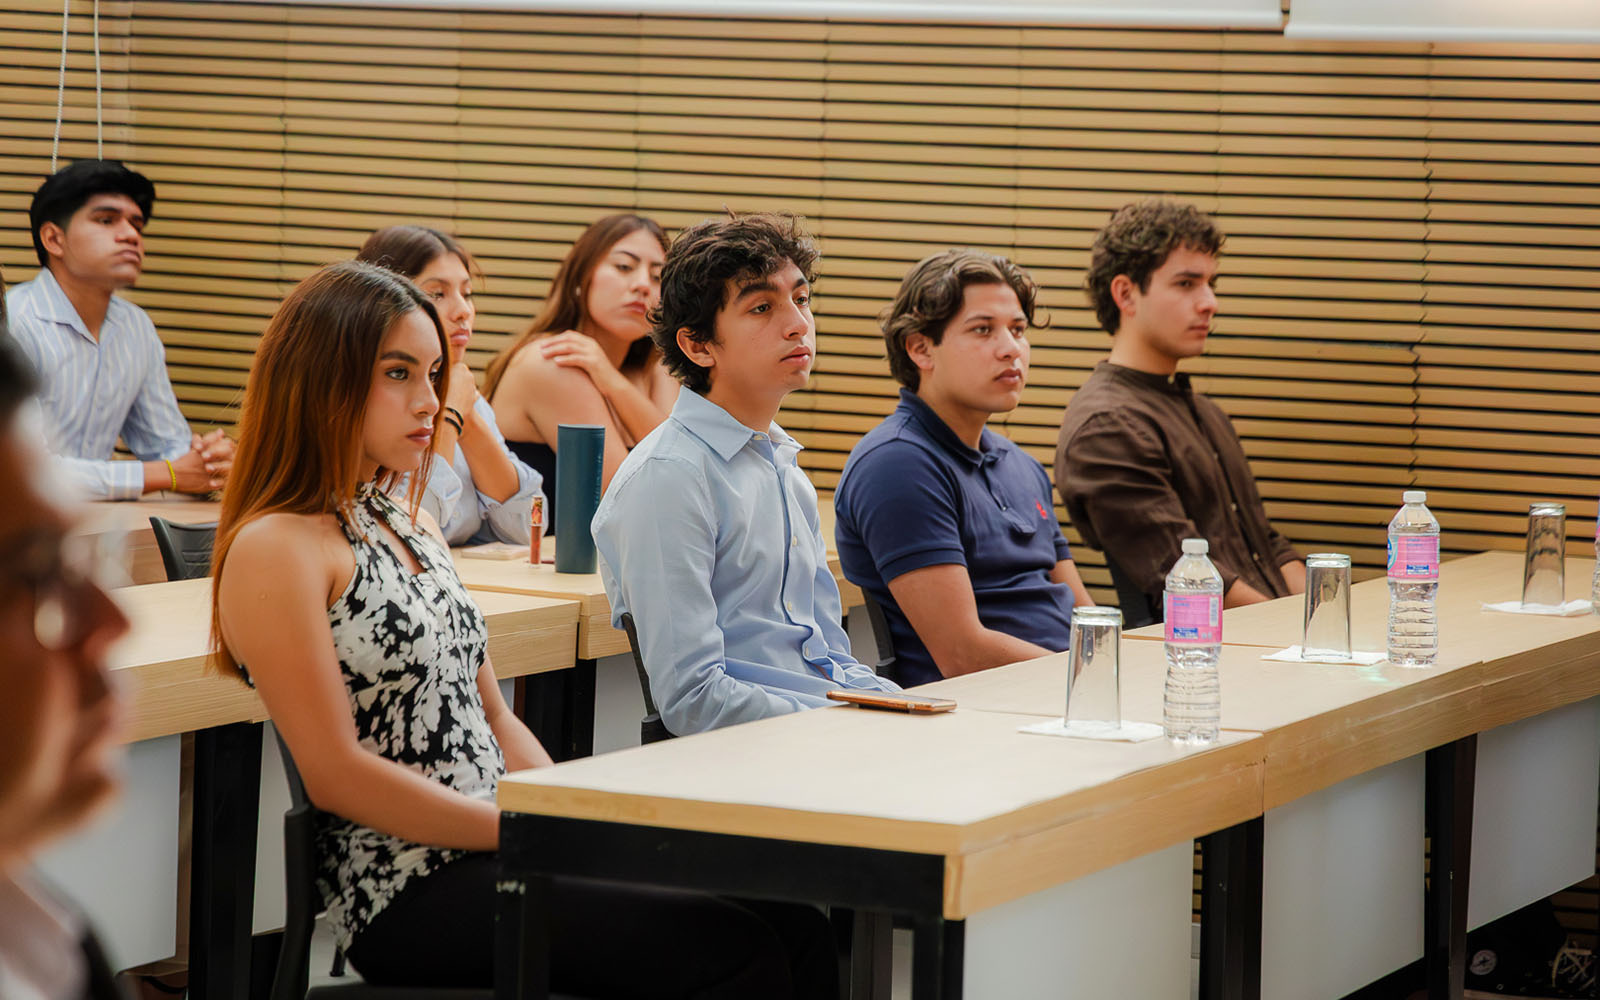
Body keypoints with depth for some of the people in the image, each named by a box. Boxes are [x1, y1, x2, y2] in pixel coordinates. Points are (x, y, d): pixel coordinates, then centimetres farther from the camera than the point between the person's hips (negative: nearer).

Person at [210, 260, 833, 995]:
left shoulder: (410, 526, 20)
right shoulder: (274, 550, -7)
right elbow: (337, 774, -13)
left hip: (495, 851, 8)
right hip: (410, 890, -8)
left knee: (794, 931, -14)